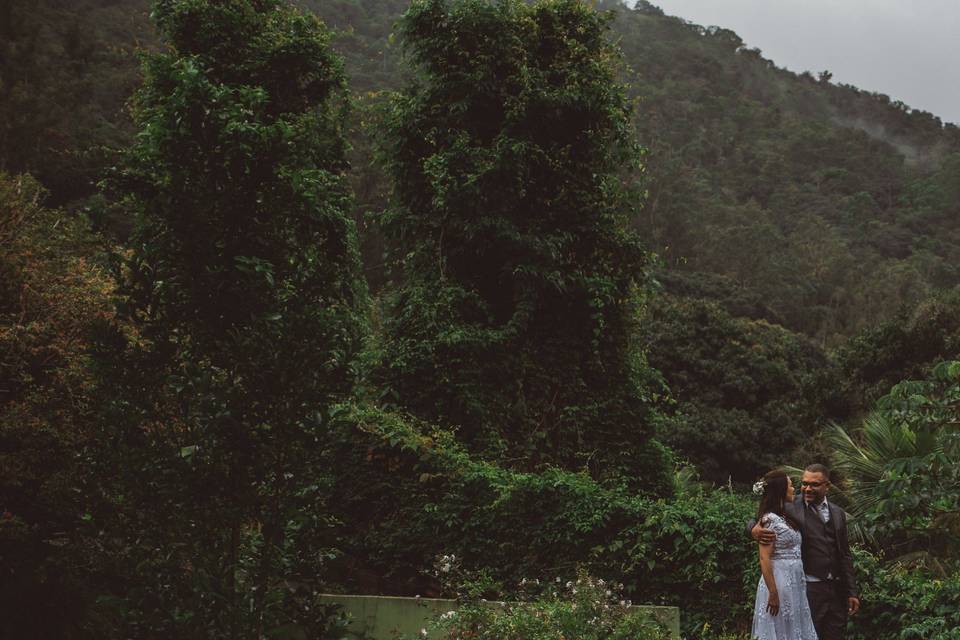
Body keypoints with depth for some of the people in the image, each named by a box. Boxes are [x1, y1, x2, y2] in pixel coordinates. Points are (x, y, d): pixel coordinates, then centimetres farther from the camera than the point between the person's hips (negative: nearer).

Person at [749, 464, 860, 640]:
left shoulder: (838, 513, 11)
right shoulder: (790, 508, -4)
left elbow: (845, 555, 14)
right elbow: (756, 520, -7)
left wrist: (852, 592, 10)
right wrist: (755, 530, -30)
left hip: (837, 589, 5)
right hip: (808, 589, -4)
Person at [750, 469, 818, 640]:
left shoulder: (786, 517, 14)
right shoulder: (770, 519, -13)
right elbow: (764, 559, -18)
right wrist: (773, 593, -20)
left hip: (795, 585, 9)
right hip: (779, 582, -8)